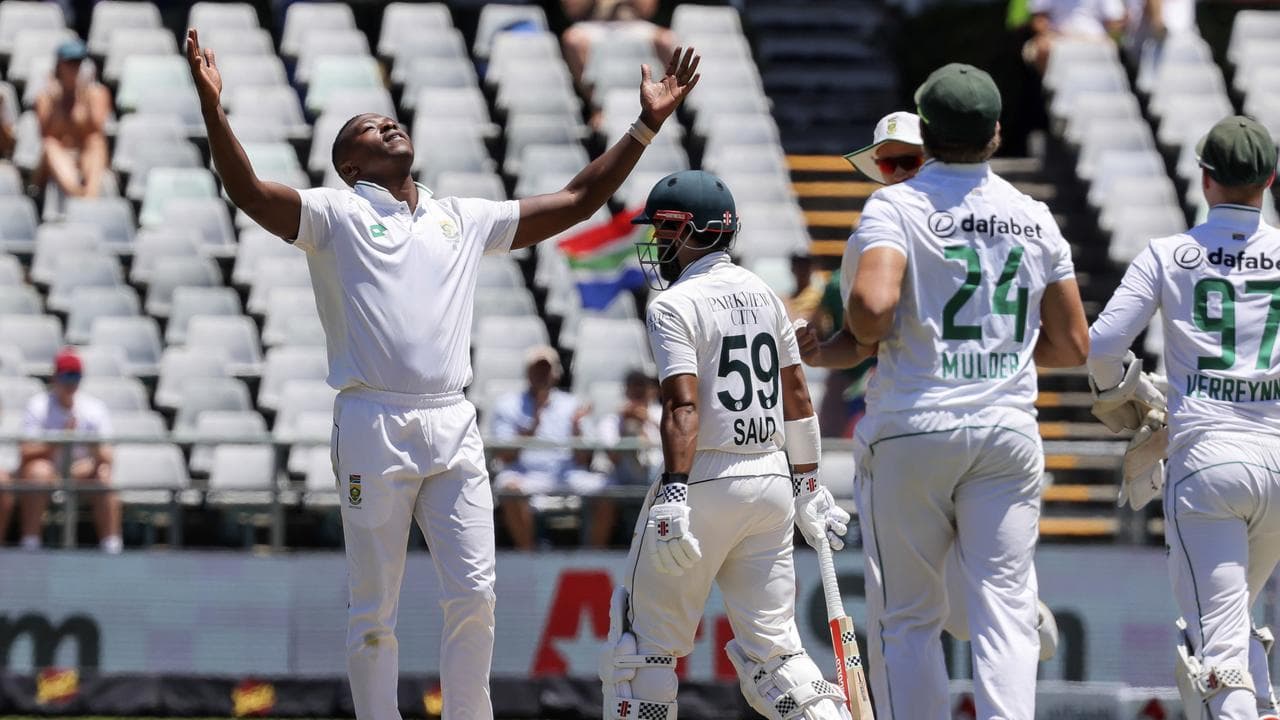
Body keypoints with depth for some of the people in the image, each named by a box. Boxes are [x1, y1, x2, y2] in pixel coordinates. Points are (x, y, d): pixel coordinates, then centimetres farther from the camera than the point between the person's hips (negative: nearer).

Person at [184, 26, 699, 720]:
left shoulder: (464, 219, 21)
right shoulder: (336, 213, 6)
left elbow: (577, 201, 25)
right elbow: (249, 191, -11)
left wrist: (647, 123, 21)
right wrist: (211, 107, -26)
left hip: (453, 427, 4)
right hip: (373, 425, -4)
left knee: (474, 593, -2)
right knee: (374, 609, -1)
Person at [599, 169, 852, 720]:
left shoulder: (675, 306, -9)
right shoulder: (764, 295, 13)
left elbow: (684, 407, -20)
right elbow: (796, 397, 17)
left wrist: (673, 497, -26)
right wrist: (808, 485, 24)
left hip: (705, 482, -7)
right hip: (772, 480, 7)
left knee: (646, 641, 3)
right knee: (771, 646, 8)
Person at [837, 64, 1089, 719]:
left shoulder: (895, 206, -7)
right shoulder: (1034, 218, 8)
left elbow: (873, 303, -25)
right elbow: (1072, 344, 10)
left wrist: (864, 339, -3)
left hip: (911, 428, -3)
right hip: (1009, 429, 3)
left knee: (905, 617, 6)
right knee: (1005, 611, -1)